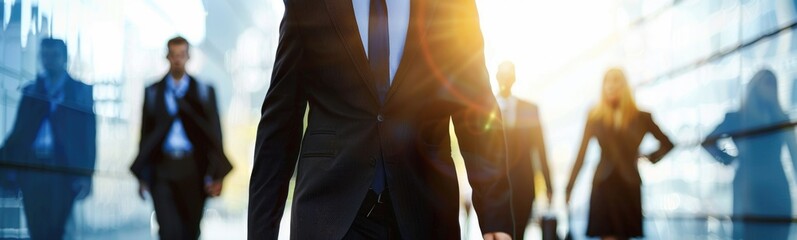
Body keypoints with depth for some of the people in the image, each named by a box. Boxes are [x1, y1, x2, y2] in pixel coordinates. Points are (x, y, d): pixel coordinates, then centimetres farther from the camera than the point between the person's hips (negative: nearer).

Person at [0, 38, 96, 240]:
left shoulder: (81, 91, 7)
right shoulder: (30, 91, 15)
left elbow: (89, 135, 1)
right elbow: (19, 130, 9)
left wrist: (86, 175, -8)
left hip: (63, 169, -3)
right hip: (31, 166, 3)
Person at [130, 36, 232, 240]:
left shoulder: (203, 91, 7)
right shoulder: (152, 92, 10)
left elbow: (214, 133, 3)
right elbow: (146, 132, 11)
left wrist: (216, 175, -4)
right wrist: (143, 175, 8)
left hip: (193, 169, 0)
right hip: (162, 169, 0)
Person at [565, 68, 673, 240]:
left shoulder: (641, 117, 4)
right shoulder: (596, 118, 3)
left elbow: (667, 144, 14)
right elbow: (581, 155, 3)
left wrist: (650, 158, 1)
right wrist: (569, 188, 0)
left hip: (629, 186, 1)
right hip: (603, 186, -1)